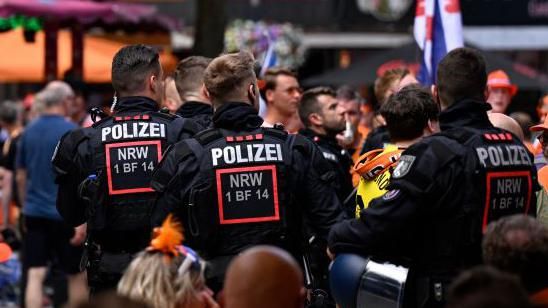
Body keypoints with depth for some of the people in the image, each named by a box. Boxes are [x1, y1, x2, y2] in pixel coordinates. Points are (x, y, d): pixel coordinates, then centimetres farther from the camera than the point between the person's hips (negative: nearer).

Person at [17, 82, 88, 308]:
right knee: (77, 275, 11)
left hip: (34, 213, 4)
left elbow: (20, 176, 13)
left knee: (35, 275, 0)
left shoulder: (29, 131, 6)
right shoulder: (71, 131, -10)